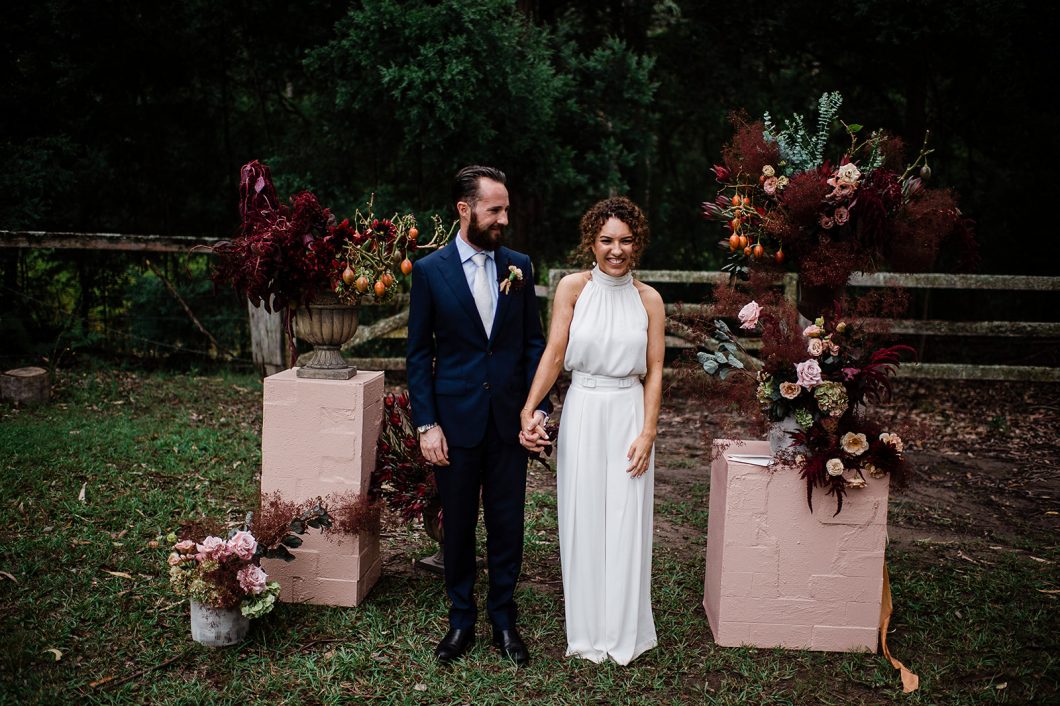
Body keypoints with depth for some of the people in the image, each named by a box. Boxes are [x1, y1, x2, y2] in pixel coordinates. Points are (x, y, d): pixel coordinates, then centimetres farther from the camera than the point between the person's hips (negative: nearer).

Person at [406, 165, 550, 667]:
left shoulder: (519, 266, 3)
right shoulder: (430, 271, -3)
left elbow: (533, 342, 7)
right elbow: (418, 353, -2)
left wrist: (538, 406, -2)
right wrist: (426, 424, -7)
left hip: (509, 419, 2)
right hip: (455, 419, -1)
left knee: (507, 524, 10)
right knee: (458, 526, 11)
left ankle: (504, 620, 27)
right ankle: (461, 619, 29)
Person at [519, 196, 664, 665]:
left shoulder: (648, 300, 2)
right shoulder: (573, 288, -2)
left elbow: (654, 372, 2)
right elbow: (554, 353, -8)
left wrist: (647, 432, -6)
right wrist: (529, 410, -18)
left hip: (629, 415, 1)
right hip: (583, 412, 0)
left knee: (626, 521, 6)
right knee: (582, 519, 7)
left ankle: (624, 633, 23)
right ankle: (588, 632, 23)